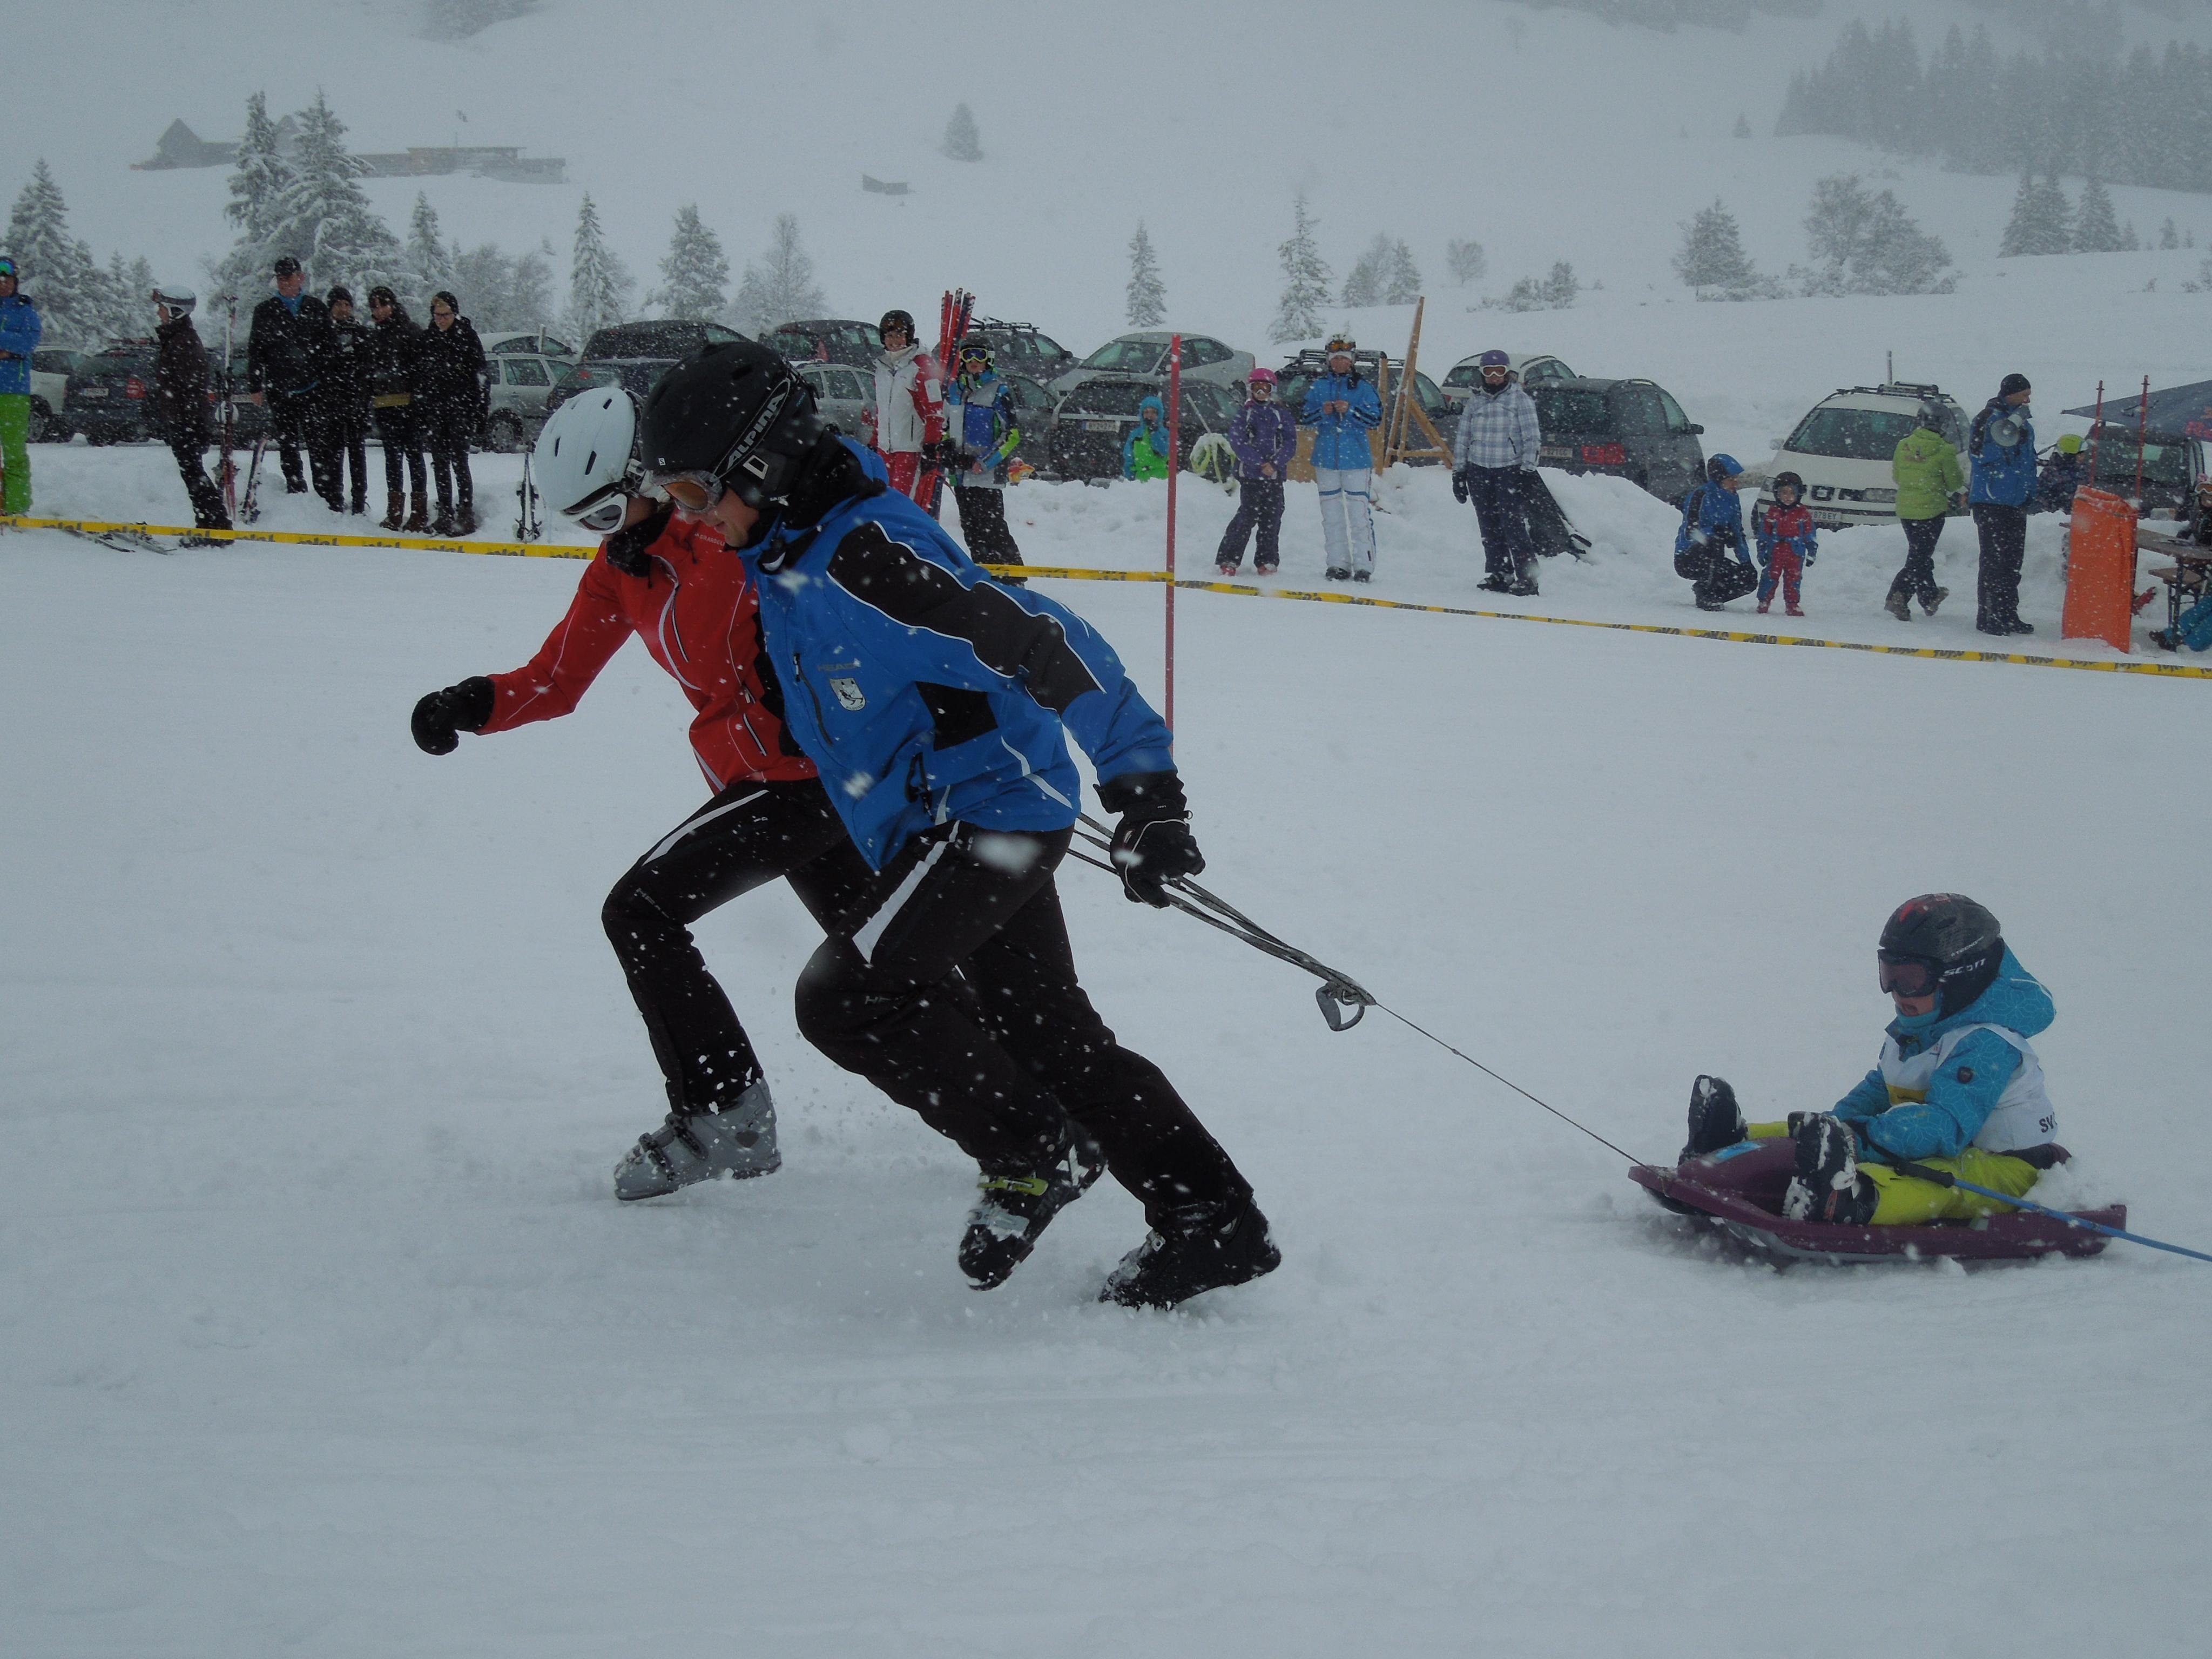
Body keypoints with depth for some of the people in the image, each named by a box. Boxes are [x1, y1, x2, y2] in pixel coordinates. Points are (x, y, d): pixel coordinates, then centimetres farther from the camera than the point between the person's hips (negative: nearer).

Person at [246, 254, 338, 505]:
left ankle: (330, 499, -4)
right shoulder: (265, 311, 7)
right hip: (279, 391, 1)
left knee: (321, 446, -5)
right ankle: (296, 491, 20)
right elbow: (255, 351, 8)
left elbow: (330, 348, 10)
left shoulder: (316, 309, 7)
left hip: (313, 390, -1)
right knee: (288, 446, 9)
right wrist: (255, 387, 2)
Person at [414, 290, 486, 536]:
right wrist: (419, 412, 7)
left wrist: (479, 412, -8)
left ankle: (465, 514, -4)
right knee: (440, 464, 7)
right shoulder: (427, 339, 10)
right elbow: (418, 377, 13)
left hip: (460, 409, -4)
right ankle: (445, 515, 12)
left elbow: (479, 377, -2)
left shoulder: (467, 336, -1)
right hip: (433, 411, 4)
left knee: (459, 461, -8)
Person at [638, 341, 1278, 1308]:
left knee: (845, 996, -16)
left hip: (988, 809, -10)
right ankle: (1211, 1221, 16)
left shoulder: (865, 556, -26)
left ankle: (1035, 1156, -2)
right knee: (1049, 1036, 13)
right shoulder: (787, 552, 5)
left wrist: (1144, 790, -26)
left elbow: (1042, 644, -27)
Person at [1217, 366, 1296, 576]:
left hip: (1275, 473, 2)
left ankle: (1267, 561, 11)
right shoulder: (1244, 414, 4)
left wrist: (1275, 464, -12)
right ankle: (1228, 559, -4)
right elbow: (1238, 442, -5)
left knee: (1272, 517, 3)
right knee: (1248, 515, -9)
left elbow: (1290, 442, 3)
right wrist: (1260, 463, -14)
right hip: (1249, 473, -2)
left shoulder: (1281, 414, 9)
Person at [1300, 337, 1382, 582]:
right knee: (1331, 514, 6)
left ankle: (1363, 565, -5)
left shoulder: (1362, 388, 2)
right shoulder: (1318, 387, 10)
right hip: (1326, 458, 3)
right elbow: (1304, 417, 8)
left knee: (1360, 512, -8)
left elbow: (1375, 419, -4)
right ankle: (1337, 564, 11)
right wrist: (1322, 412, -11)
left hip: (1356, 458, -3)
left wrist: (1350, 411, -17)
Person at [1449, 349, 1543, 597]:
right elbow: (1462, 438, 16)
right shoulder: (1474, 401, 12)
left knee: (1513, 525, -10)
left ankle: (1527, 576, -6)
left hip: (1509, 471, -4)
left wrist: (1528, 470, -8)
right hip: (1479, 471, 5)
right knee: (1489, 528, 5)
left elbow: (1532, 438, -2)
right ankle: (1499, 575, 12)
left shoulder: (1520, 400, 0)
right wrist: (1458, 472, 12)